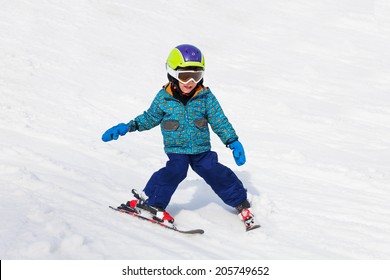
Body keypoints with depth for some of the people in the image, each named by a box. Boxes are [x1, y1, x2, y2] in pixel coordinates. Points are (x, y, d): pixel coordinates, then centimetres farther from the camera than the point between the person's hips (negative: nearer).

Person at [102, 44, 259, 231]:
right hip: (176, 149, -1)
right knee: (176, 170, -26)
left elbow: (219, 121, 2)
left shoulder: (206, 97, -3)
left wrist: (233, 142, -3)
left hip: (201, 148, 1)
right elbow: (150, 118, 10)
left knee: (216, 173, -5)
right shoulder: (163, 98, -4)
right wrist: (129, 127, 3)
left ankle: (241, 203, 17)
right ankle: (152, 202, -9)